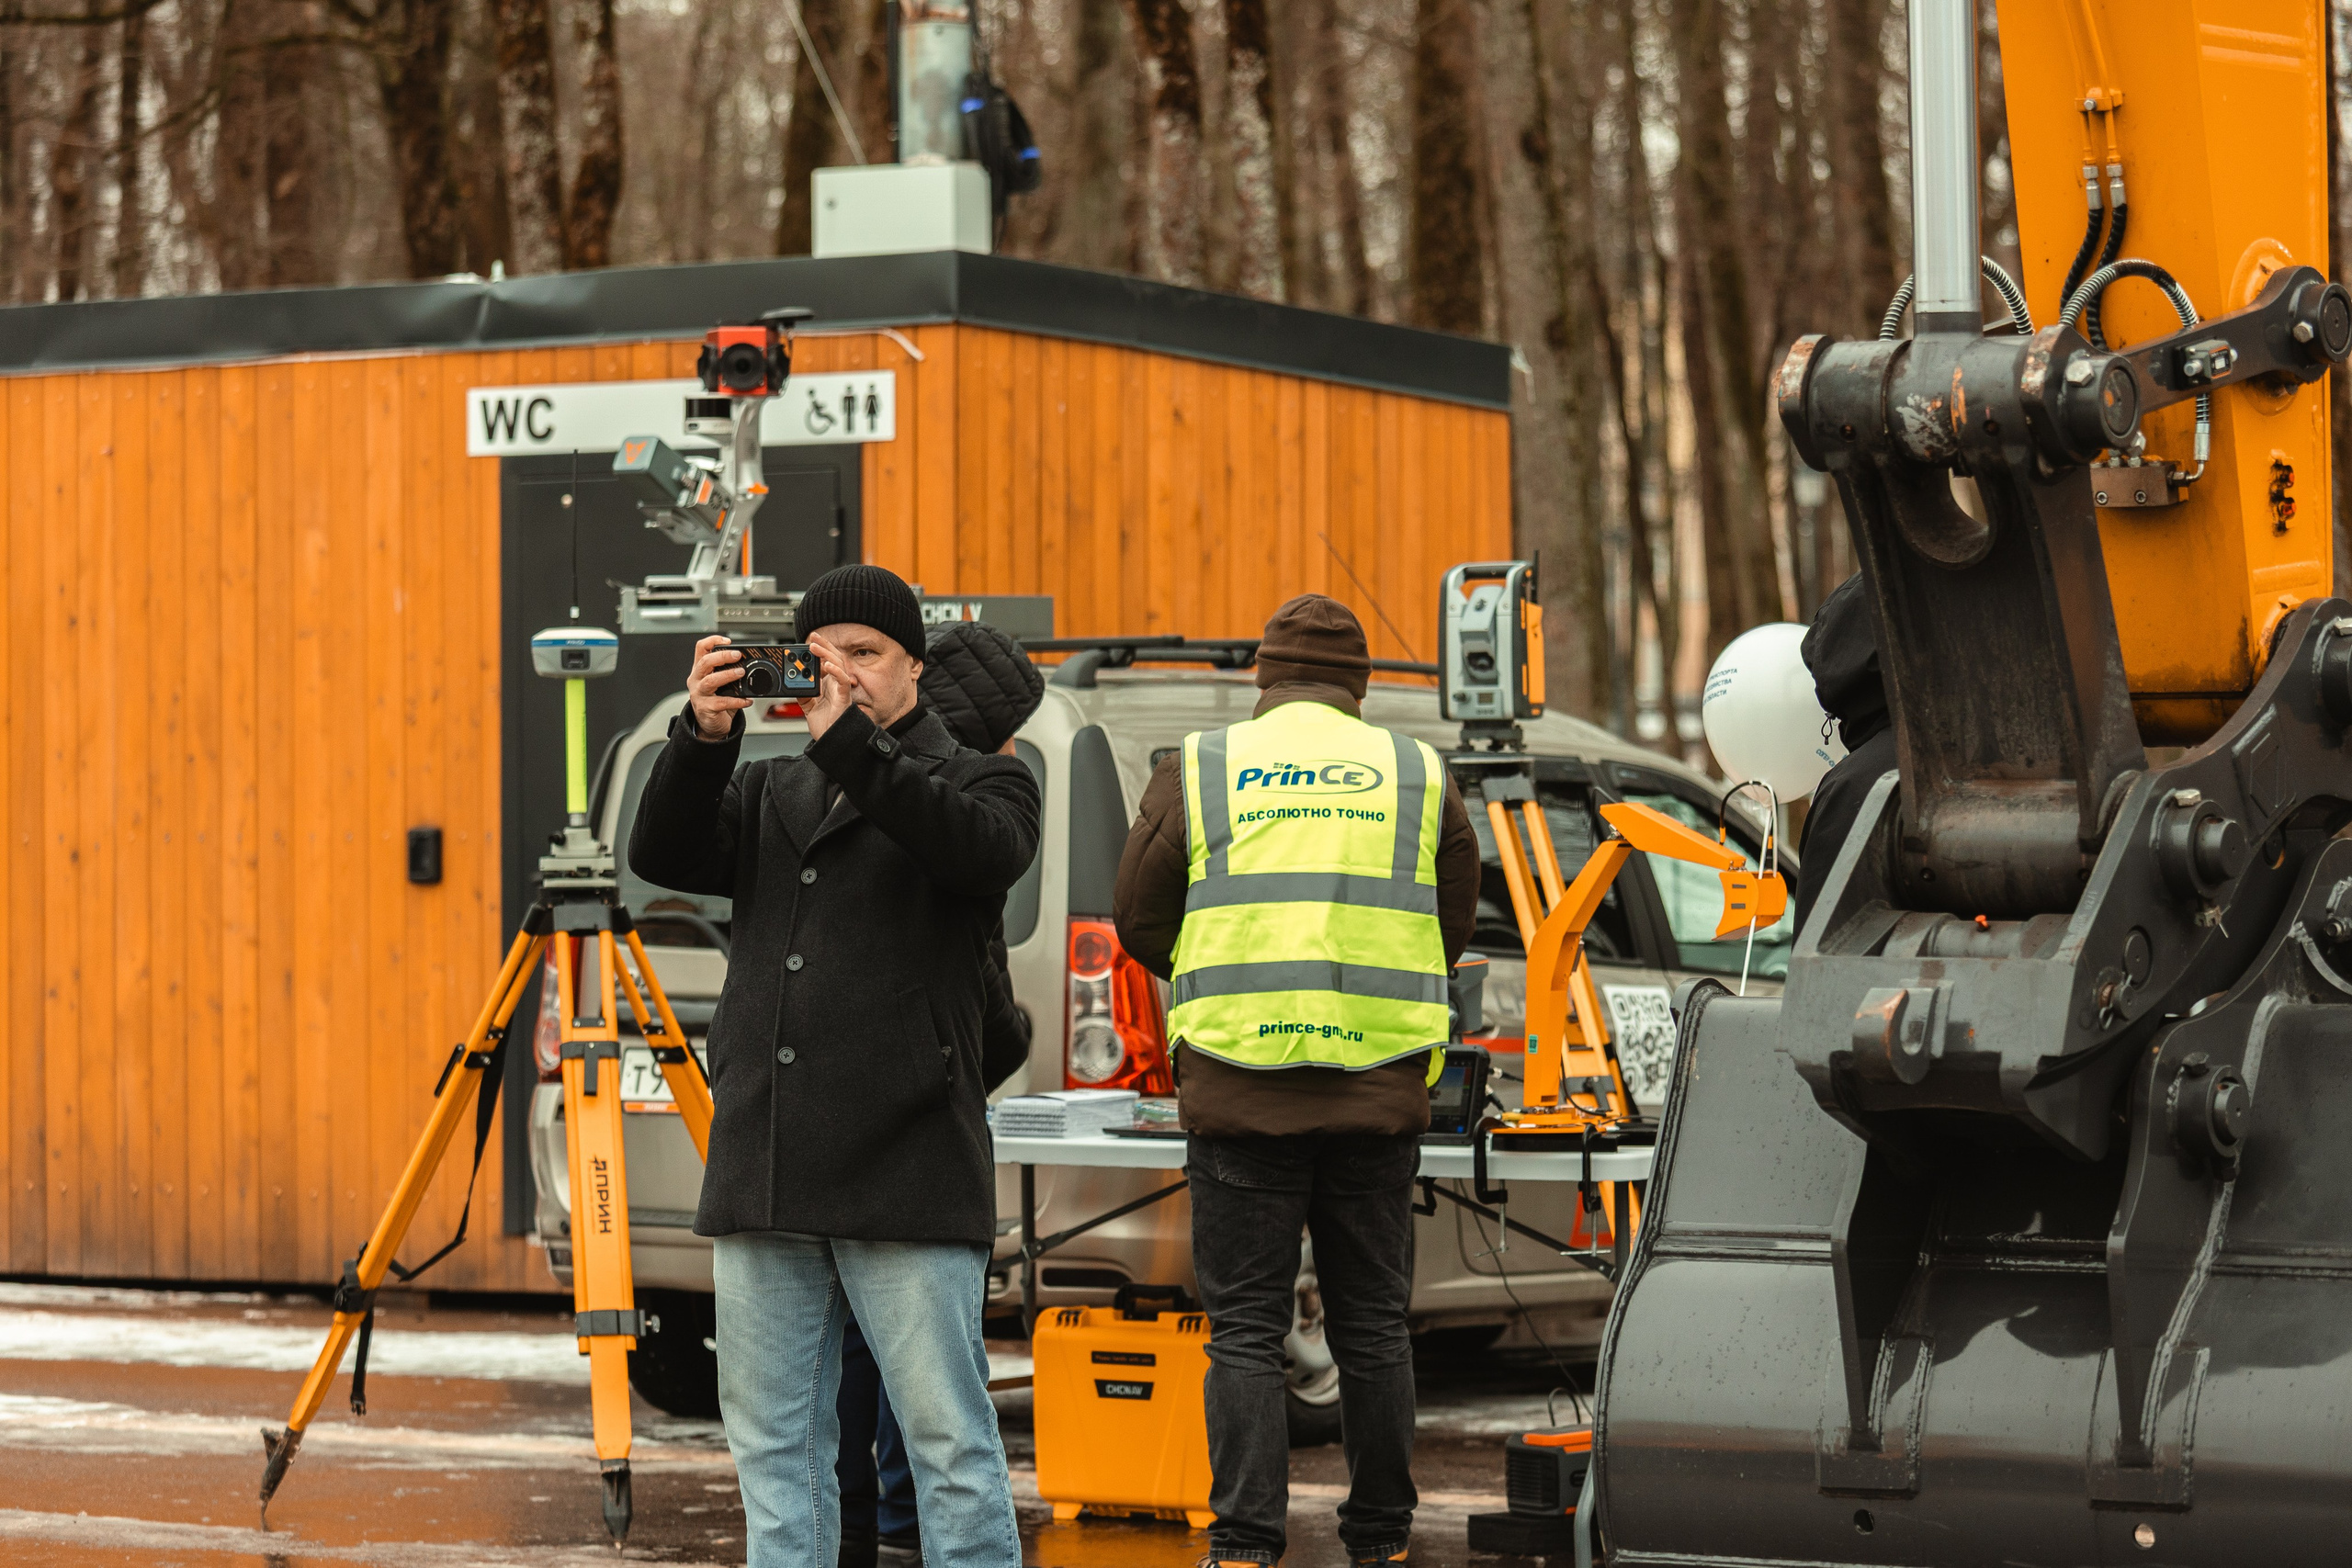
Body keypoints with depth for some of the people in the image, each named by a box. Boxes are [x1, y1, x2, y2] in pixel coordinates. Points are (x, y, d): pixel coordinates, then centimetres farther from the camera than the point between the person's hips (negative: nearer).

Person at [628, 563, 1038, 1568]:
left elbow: (985, 850, -17)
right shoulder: (768, 794, 19)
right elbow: (663, 859, 3)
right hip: (763, 1180, 5)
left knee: (947, 1436, -6)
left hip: (906, 1182, -5)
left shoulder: (977, 782, 6)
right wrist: (701, 738, -13)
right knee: (775, 1445, 7)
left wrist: (848, 741, -23)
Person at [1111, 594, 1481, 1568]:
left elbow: (1140, 924, 7)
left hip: (1237, 1086, -1)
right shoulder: (1419, 776, 8)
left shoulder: (1197, 773, 3)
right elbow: (1454, 928, 14)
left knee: (1245, 1327, 1)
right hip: (1380, 1088, 2)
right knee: (1372, 1323, 10)